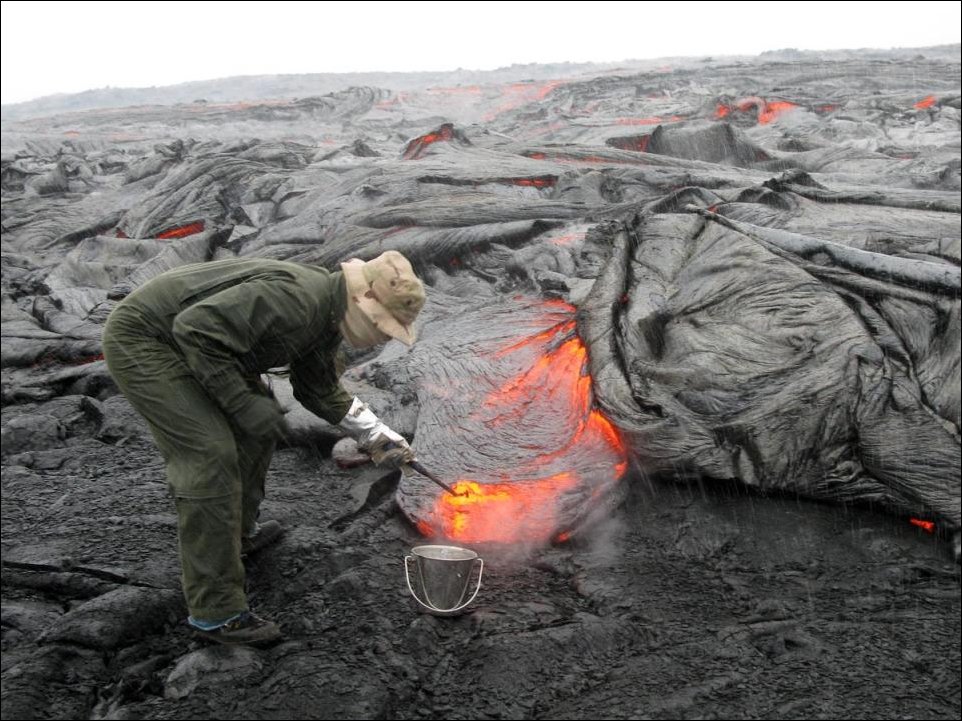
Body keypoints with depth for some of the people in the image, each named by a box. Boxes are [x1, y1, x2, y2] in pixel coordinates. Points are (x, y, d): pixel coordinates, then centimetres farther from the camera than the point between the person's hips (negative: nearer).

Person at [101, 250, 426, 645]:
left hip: (182, 341, 10)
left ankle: (237, 531, 36)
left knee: (258, 427, 15)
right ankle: (216, 612, -7)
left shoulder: (329, 315, 3)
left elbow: (320, 390, 16)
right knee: (211, 455, -16)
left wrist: (377, 436, 12)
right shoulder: (296, 299, -29)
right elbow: (196, 329, -32)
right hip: (140, 339, -10)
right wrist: (244, 404, -25)